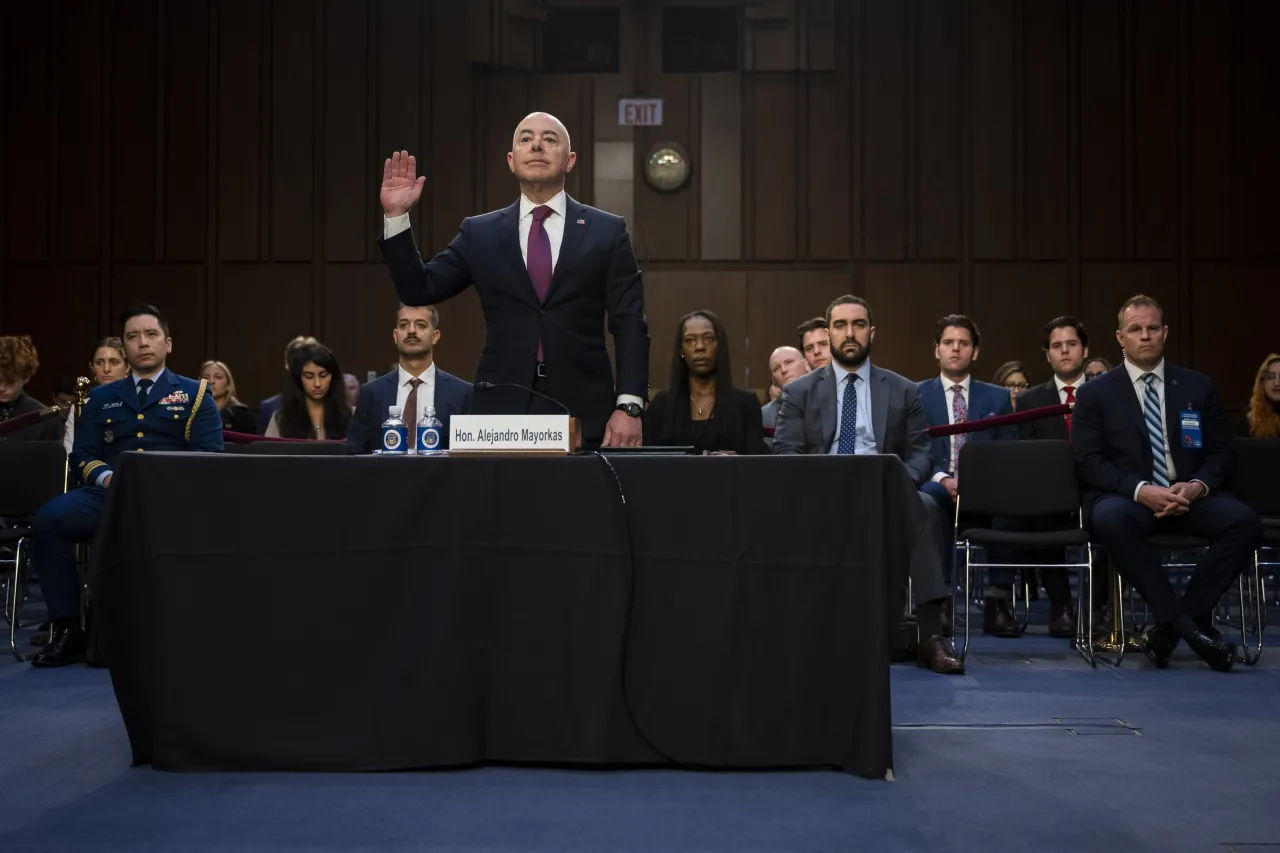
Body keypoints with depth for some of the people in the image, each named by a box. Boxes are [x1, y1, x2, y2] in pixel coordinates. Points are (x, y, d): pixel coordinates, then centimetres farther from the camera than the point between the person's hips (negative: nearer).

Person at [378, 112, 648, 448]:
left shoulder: (607, 230, 6)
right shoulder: (480, 232, 10)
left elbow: (629, 325, 1)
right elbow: (418, 290, 7)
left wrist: (629, 406, -10)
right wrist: (396, 216, -3)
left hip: (584, 414, -1)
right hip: (501, 411, 1)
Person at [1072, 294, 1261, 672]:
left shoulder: (1198, 387, 13)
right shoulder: (1095, 393, 5)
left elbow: (1221, 452, 10)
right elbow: (1090, 461, -4)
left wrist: (1197, 486, -13)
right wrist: (1141, 490, -20)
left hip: (1188, 496, 3)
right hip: (1126, 497, -2)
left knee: (1245, 522, -27)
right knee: (1110, 519, -38)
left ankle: (1169, 627, -22)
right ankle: (1187, 626, -32)